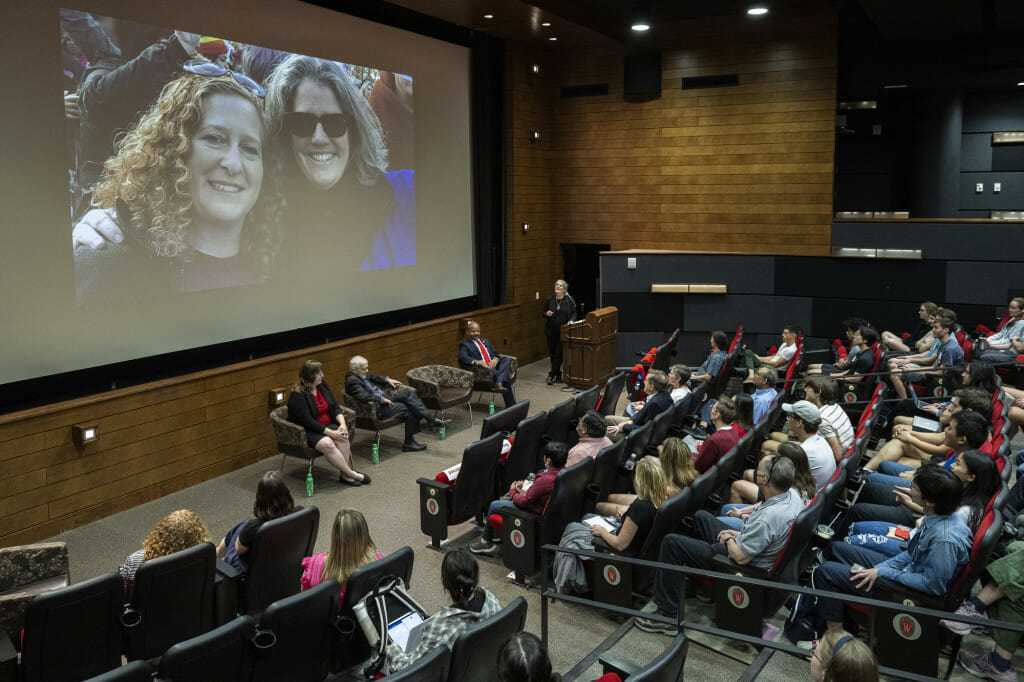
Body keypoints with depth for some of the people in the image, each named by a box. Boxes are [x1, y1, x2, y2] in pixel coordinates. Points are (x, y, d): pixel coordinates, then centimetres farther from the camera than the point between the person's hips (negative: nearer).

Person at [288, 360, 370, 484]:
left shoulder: (322, 386, 7)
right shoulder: (297, 395, -15)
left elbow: (335, 406, 8)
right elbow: (307, 421, -21)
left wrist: (342, 423, -12)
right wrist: (330, 433, -24)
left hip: (328, 426, 6)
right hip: (308, 431, -6)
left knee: (343, 439, -25)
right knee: (327, 444, -34)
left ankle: (344, 475, -19)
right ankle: (350, 473, -23)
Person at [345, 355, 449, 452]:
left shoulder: (363, 375, 13)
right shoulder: (352, 381, -16)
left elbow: (373, 377, 34)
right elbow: (364, 396, -28)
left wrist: (387, 379, 20)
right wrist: (382, 399, -21)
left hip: (383, 400, 9)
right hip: (377, 409, -9)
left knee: (408, 392, -11)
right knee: (409, 410, -17)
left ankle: (431, 419, -15)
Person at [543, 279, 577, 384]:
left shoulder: (569, 300, -1)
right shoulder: (550, 300, 6)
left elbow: (574, 313, 3)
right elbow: (544, 313, 13)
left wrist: (571, 320, -16)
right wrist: (547, 314, -9)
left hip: (563, 331, -3)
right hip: (551, 331, 3)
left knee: (558, 353, -6)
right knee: (552, 352, 6)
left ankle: (552, 374, -2)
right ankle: (558, 374, 19)